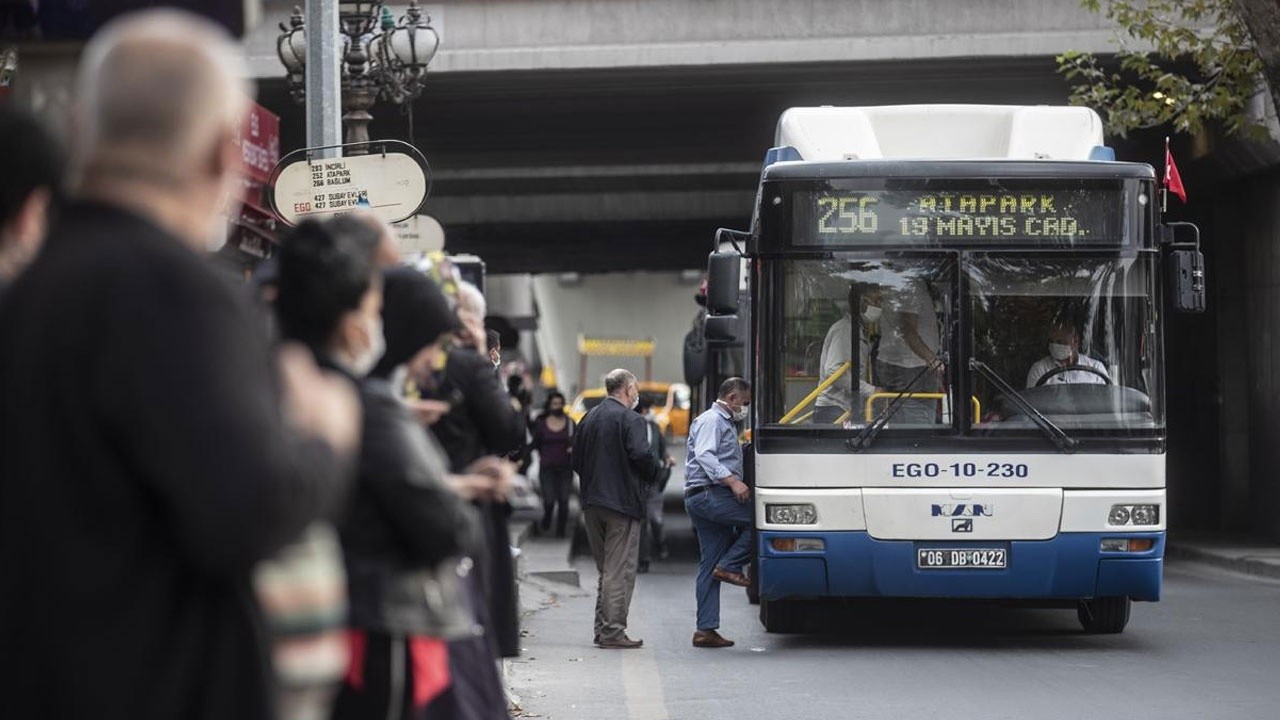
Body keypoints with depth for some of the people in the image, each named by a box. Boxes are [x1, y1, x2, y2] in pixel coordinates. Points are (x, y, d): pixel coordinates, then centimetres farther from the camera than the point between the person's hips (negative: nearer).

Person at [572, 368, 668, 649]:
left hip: (592, 503, 7)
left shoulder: (589, 418, 13)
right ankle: (612, 631, -6)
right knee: (620, 570, -4)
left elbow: (576, 460, 14)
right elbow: (640, 455, -20)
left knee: (606, 568, 17)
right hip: (623, 502, -7)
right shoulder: (630, 419, -10)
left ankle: (602, 629, 17)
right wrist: (656, 469, -2)